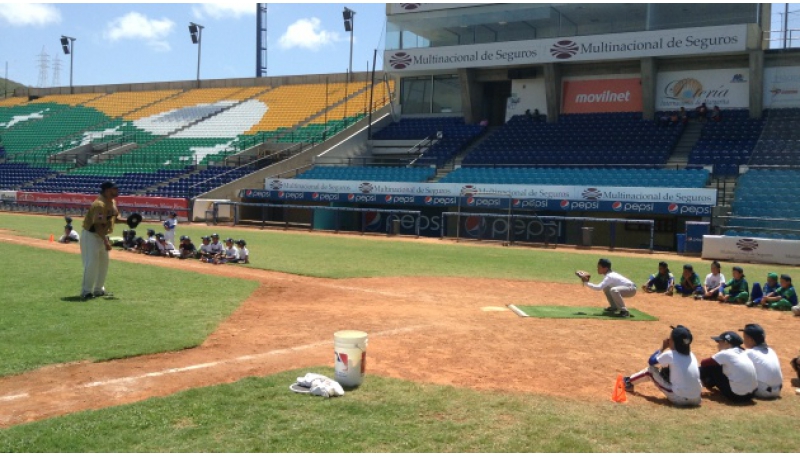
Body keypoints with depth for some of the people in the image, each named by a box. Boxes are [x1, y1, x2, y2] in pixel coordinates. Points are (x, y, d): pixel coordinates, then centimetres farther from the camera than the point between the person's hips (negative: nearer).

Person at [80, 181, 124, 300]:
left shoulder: (112, 202, 4)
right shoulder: (100, 204, -25)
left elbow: (114, 218, 16)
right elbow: (98, 225, -29)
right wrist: (106, 241, -34)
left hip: (101, 236, 10)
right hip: (91, 235, -10)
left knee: (103, 263, 15)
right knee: (91, 263, -10)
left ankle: (99, 289, 26)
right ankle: (86, 291, -2)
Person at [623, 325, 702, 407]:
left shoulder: (670, 354, -6)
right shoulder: (691, 355, 10)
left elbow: (651, 362, 9)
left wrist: (662, 348, 17)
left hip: (678, 399, -5)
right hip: (696, 400, 5)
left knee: (651, 370, 14)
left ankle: (628, 382, 34)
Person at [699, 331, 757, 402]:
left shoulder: (725, 353, -7)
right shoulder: (743, 353, 14)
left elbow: (703, 363, 1)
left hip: (736, 396, -8)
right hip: (751, 394, 8)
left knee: (710, 367, 3)